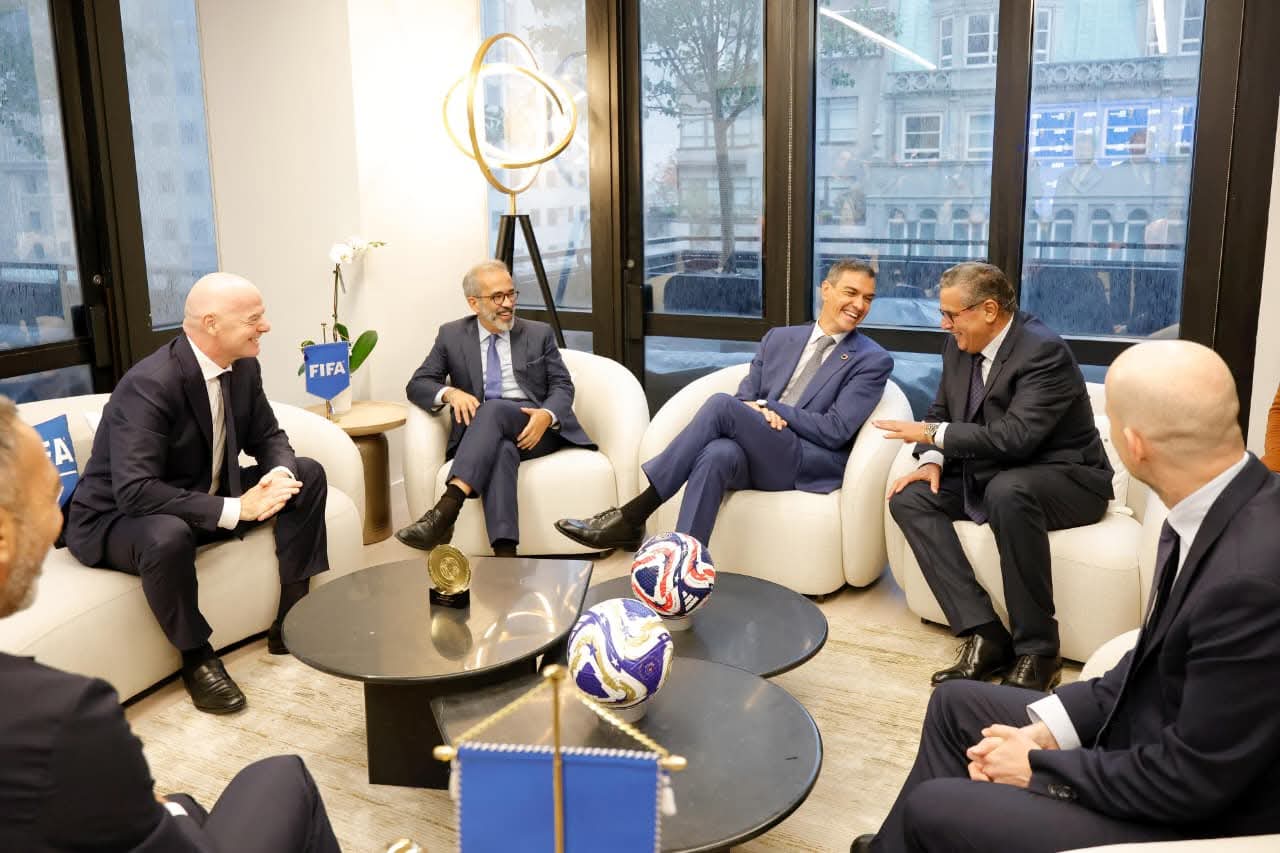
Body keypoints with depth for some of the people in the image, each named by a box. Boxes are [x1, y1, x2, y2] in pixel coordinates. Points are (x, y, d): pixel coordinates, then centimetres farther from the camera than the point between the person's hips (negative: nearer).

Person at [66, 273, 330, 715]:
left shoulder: (243, 368, -7)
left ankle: (290, 621, 3)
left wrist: (280, 474, -19)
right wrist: (234, 509, -36)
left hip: (205, 497, 8)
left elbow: (268, 437, 5)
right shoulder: (150, 384, -30)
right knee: (168, 536, -41)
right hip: (117, 518, -8)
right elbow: (135, 493, -36)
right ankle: (196, 658, -13)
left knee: (306, 474, -2)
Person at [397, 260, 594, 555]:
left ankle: (446, 510, -50)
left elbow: (562, 386, 8)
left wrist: (546, 415, -17)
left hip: (533, 427, 0)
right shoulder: (452, 335, 14)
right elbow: (417, 385, 11)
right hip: (481, 434, 0)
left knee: (493, 410, -35)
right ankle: (505, 554, -54)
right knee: (501, 450, -38)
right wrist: (450, 393, -14)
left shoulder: (539, 334, 13)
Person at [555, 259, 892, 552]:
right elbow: (745, 397, 15)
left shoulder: (874, 361, 4)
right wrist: (756, 415, -9)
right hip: (755, 454, 4)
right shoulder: (779, 338, 18)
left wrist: (769, 407, -7)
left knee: (722, 404, -28)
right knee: (717, 454, -36)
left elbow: (836, 430, -6)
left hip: (811, 463, -4)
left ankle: (632, 515, -26)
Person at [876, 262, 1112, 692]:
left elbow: (1014, 437, -32)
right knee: (909, 498, -12)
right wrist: (931, 461, -7)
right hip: (988, 475, 8)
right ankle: (984, 634, -21)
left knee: (1007, 491, -39)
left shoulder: (1043, 350, -22)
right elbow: (941, 410, 13)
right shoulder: (960, 345, 2)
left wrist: (933, 435, -24)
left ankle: (1036, 649, -26)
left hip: (1065, 478, -8)